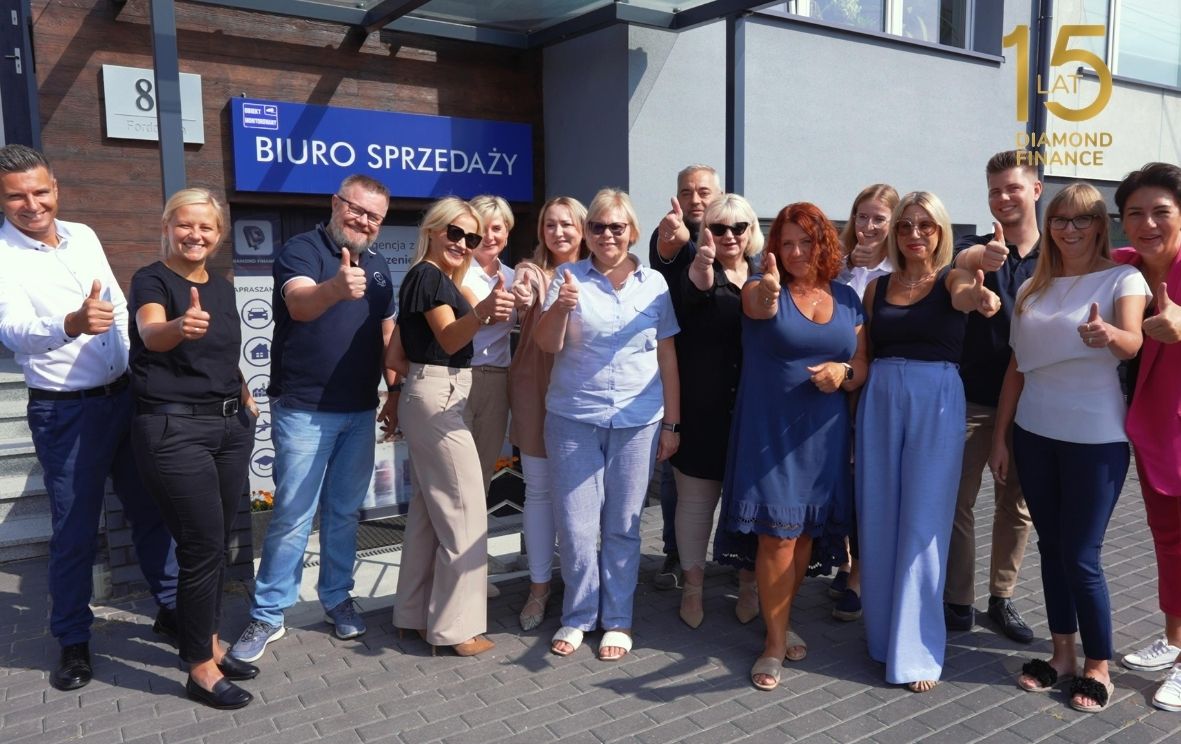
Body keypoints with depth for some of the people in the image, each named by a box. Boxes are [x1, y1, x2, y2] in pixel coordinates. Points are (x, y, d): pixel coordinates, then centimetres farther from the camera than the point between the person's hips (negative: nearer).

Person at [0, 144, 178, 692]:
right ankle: (73, 642, 22)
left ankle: (170, 609, 28)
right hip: (65, 412, -5)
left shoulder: (83, 236, 5)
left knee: (151, 508, 13)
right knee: (75, 530, 4)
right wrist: (72, 324, -50)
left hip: (127, 395, 5)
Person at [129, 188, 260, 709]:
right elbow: (151, 333, -31)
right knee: (203, 545, -5)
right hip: (174, 429, -7)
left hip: (231, 426, 7)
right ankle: (201, 669, 9)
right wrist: (179, 327, -52)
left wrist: (244, 396, 9)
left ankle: (208, 643, 29)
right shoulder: (151, 280, -9)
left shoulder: (223, 288, 11)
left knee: (217, 542, 13)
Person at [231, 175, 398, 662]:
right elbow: (300, 303, -30)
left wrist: (395, 388, 10)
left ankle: (337, 598, 28)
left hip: (360, 411, 6)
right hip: (304, 409, -5)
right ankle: (267, 615, 12)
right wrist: (337, 288, -51)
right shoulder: (301, 250, -9)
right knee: (293, 516, -1)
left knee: (344, 512, 14)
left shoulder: (377, 267, 12)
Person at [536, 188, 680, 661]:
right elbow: (547, 344, -4)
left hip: (637, 422, 1)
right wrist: (560, 307, -25)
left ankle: (617, 619, 23)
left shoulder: (654, 283, 5)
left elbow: (667, 356, 8)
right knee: (576, 526, 3)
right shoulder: (569, 276, 1)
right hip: (573, 419, 0)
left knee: (623, 526, 8)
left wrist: (671, 422, 6)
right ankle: (578, 617, 22)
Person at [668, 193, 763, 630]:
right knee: (696, 498, 7)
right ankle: (693, 586, 22)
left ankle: (748, 585, 27)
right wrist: (701, 269, -45)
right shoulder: (693, 271, -1)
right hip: (702, 409, -2)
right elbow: (687, 296, -25)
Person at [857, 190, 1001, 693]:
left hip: (936, 403, -3)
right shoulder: (878, 286, 10)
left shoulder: (952, 279, -1)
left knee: (923, 524, -1)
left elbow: (966, 295, -26)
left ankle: (917, 648, 10)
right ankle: (882, 631, 25)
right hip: (879, 401, 4)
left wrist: (982, 298, -50)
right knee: (878, 521, 8)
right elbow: (864, 353, 8)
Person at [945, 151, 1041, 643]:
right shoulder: (977, 247, -3)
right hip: (971, 398, -2)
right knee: (958, 499, 2)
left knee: (1016, 505, 11)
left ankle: (1001, 598, 26)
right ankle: (958, 600, 15)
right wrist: (982, 257, -52)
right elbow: (961, 262, -28)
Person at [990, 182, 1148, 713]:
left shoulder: (1123, 278, -6)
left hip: (1096, 439, -4)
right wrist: (1000, 437, 8)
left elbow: (1131, 344, -25)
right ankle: (1062, 652, 27)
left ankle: (1098, 666, 18)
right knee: (1051, 547, 12)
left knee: (1081, 556, -1)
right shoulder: (1032, 289, 7)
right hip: (1034, 434, 5)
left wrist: (1110, 335, -48)